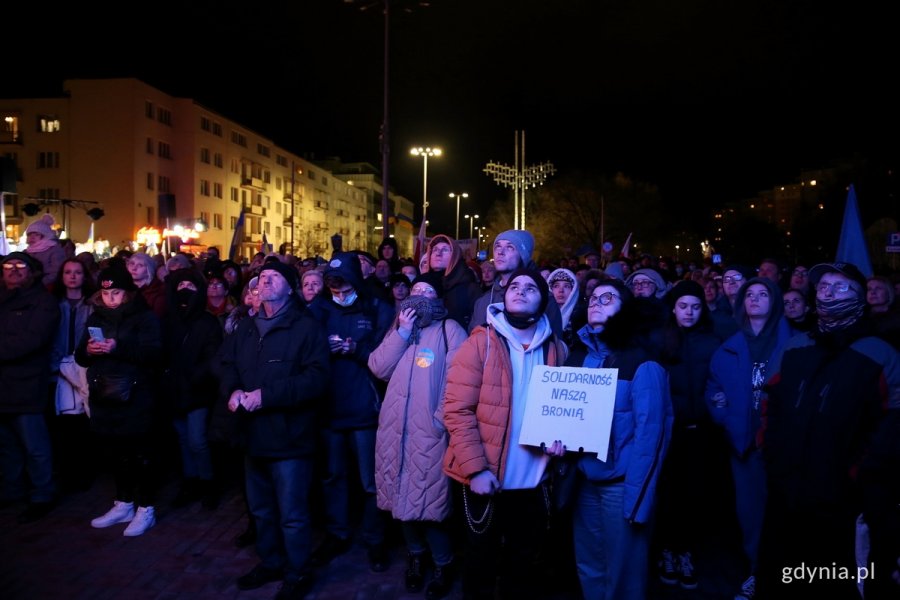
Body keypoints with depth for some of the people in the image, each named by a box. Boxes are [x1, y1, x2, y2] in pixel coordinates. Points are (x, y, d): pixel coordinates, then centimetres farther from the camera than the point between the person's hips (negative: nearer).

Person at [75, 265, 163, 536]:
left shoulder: (145, 317, -3)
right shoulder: (96, 318, 13)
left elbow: (153, 352, -15)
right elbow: (80, 357, 12)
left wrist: (118, 348, -26)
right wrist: (88, 350, -11)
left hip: (134, 398, -5)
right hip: (103, 397, 5)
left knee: (139, 454, 1)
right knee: (116, 453, 13)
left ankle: (145, 508, 11)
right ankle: (124, 504, 27)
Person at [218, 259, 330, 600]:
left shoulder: (307, 328, -10)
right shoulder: (245, 329, 14)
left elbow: (316, 378, -19)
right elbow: (227, 366, 13)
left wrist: (266, 395, -23)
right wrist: (232, 390, -10)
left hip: (289, 437, -7)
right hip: (254, 435, 7)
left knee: (292, 515, 4)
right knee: (261, 509, 22)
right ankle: (270, 563, 41)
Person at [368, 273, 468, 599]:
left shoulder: (450, 330, -4)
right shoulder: (397, 326, 14)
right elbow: (377, 368, 2)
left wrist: (442, 419, -15)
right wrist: (401, 333, -7)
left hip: (429, 431, -5)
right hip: (394, 428, 6)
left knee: (428, 502, -2)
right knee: (402, 497, 14)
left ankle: (443, 563, 21)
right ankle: (415, 553, 36)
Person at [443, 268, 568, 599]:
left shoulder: (556, 348, 2)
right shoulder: (481, 342, -11)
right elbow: (457, 409, -14)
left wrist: (558, 435, -7)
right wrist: (475, 467, -20)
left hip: (534, 478, 4)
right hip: (486, 477, -3)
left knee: (524, 561, 21)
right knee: (481, 561, 16)